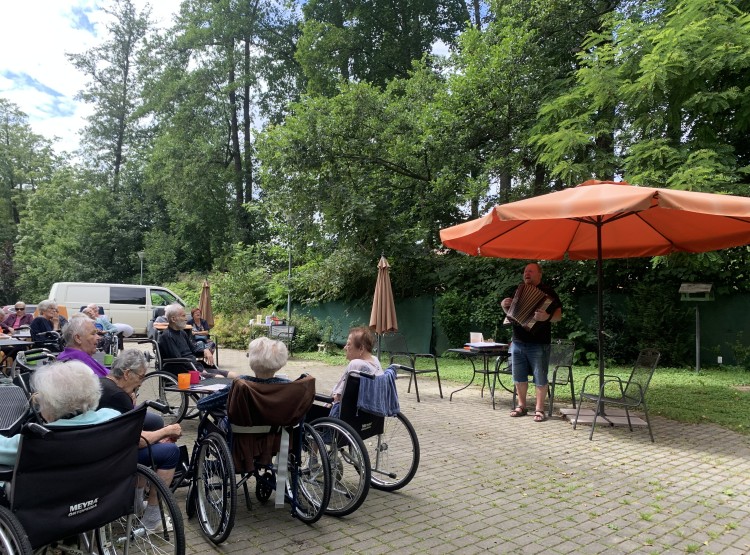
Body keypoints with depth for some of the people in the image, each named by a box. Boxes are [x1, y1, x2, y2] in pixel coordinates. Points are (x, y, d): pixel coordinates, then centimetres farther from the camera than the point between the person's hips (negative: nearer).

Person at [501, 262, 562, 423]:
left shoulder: (547, 292, -2)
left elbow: (558, 315, -9)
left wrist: (546, 317, -30)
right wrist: (504, 306, 4)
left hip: (538, 343, -5)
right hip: (518, 342, 6)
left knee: (540, 378, 0)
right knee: (519, 376, 10)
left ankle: (539, 409, 10)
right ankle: (522, 406, 22)